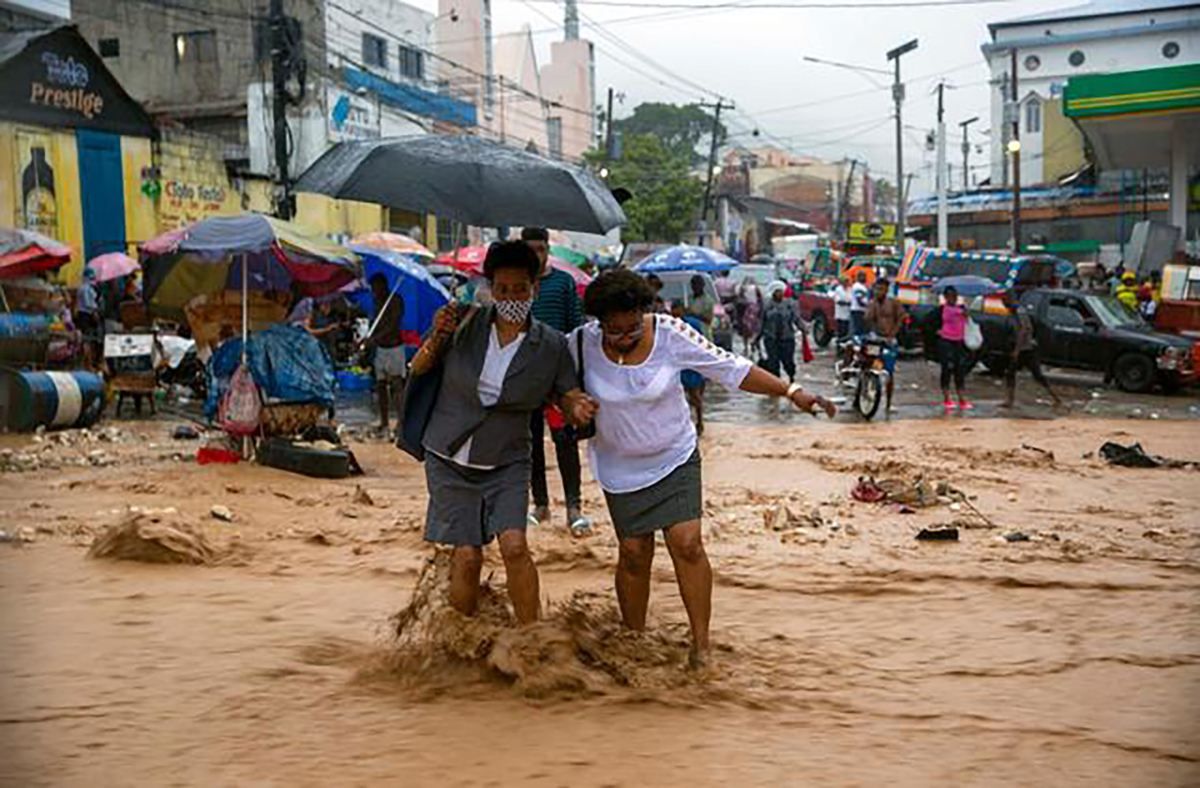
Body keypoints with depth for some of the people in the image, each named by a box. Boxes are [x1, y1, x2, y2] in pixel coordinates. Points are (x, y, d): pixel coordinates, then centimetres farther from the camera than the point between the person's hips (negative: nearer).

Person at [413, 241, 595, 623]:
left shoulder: (551, 345, -5)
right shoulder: (466, 323, -6)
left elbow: (570, 398, 0)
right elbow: (418, 369, 4)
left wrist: (579, 409, -24)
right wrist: (436, 338, -16)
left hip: (506, 464, 0)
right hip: (450, 461, 0)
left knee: (514, 546, -17)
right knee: (467, 555, -4)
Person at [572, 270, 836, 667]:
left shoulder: (670, 334, -17)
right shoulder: (583, 342, -14)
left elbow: (732, 368, -13)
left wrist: (791, 391, -17)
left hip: (675, 458, -1)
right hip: (620, 467, 1)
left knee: (687, 543, -12)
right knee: (634, 552, 3)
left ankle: (701, 645, -1)